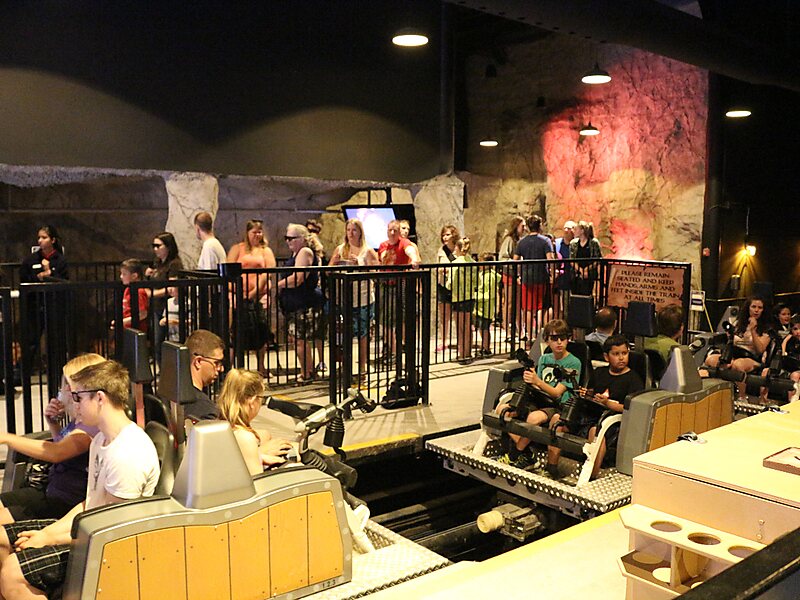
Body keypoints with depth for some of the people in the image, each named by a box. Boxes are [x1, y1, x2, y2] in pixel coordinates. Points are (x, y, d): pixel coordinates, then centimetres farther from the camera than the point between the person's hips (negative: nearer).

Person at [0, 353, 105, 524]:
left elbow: (56, 453, -31)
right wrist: (53, 423, 8)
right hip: (50, 491, 10)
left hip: (68, 504, -10)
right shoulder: (78, 421, 10)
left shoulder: (95, 424, -21)